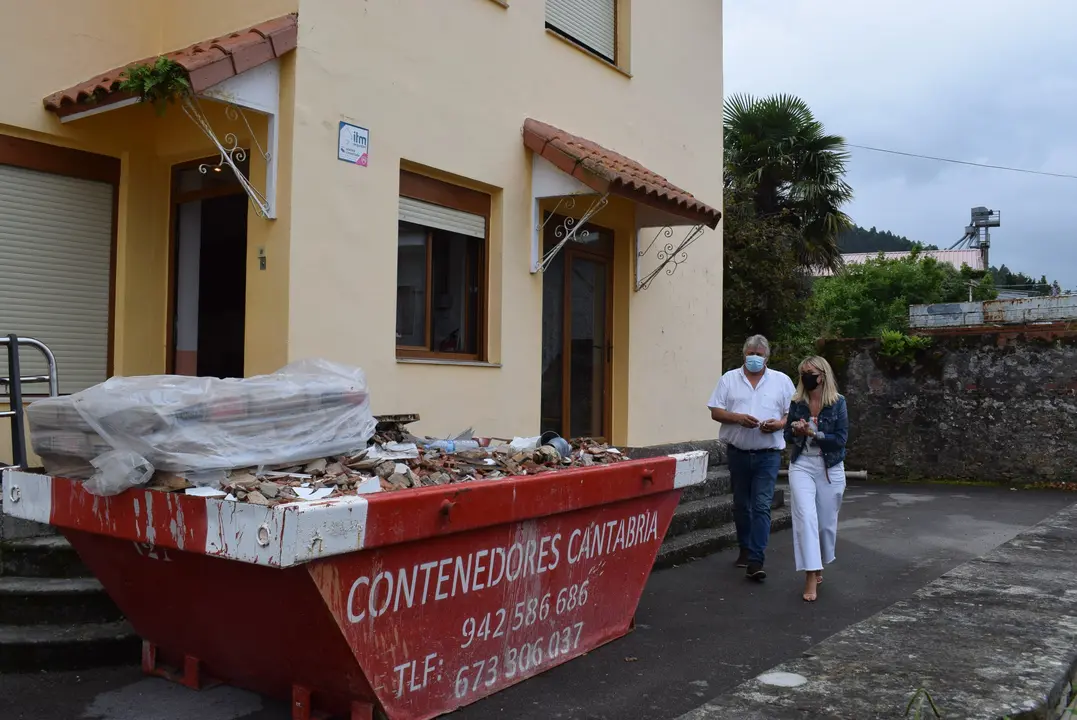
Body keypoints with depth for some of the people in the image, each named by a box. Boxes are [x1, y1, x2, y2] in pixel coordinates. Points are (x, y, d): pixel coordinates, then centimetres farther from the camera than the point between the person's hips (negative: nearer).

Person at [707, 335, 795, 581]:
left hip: (768, 454, -2)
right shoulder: (729, 379, 6)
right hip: (738, 452, 2)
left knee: (761, 506, -8)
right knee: (741, 505, 13)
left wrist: (780, 423, -15)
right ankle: (745, 549, 30)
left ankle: (755, 561, -9)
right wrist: (738, 417, -15)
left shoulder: (782, 381, 6)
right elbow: (716, 412, 2)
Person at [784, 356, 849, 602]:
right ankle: (811, 577, -11)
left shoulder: (838, 403, -5)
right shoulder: (797, 403, 2)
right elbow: (788, 436, 7)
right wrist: (795, 430, -14)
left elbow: (841, 438, -10)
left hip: (830, 468, -1)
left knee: (826, 521, 11)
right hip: (801, 466, 1)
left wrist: (815, 434, -21)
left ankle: (818, 566, 35)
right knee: (806, 517, -13)